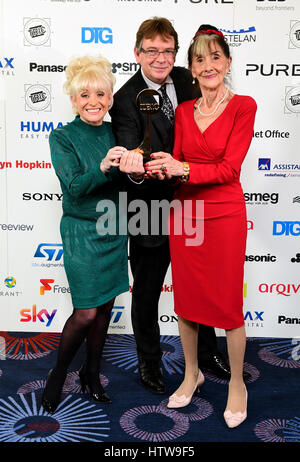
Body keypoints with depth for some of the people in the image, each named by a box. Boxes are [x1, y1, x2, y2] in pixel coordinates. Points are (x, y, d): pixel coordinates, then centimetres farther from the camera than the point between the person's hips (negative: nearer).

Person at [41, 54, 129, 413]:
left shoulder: (115, 132, 4)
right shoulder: (63, 137, -10)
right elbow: (75, 187, -21)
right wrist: (103, 167, -38)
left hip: (114, 230, 5)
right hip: (82, 233, -5)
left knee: (105, 307, 13)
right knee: (86, 313, -2)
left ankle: (91, 373, 33)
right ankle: (58, 374, 24)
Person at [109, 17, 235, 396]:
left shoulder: (184, 79, 0)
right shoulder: (126, 100, -16)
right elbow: (129, 156, -29)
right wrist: (136, 170, -50)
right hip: (152, 215, -5)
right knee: (146, 295, 13)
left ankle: (207, 354, 44)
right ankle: (149, 363, 38)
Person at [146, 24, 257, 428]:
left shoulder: (243, 106, -4)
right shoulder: (183, 111, 10)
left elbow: (230, 169, -12)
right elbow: (177, 166, 7)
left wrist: (184, 169, -24)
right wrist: (160, 169, -15)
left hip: (224, 215, -4)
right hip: (184, 214, 4)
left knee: (228, 303, 4)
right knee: (186, 298, 13)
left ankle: (237, 383, 27)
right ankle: (192, 373, 34)